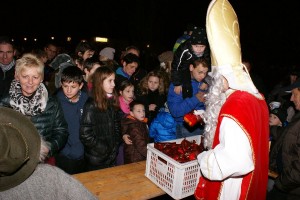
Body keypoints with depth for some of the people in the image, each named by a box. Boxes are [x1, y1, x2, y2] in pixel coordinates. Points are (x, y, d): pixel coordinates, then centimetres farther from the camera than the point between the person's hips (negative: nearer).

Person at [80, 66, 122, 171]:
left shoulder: (113, 102, 4)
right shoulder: (91, 105, -17)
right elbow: (85, 134, -20)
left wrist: (116, 146, 0)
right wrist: (104, 149, -15)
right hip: (97, 158, -6)